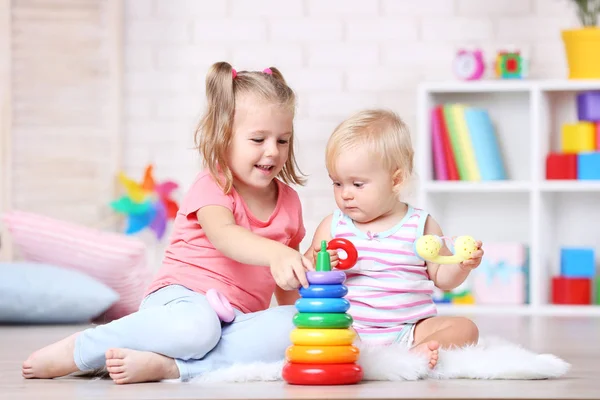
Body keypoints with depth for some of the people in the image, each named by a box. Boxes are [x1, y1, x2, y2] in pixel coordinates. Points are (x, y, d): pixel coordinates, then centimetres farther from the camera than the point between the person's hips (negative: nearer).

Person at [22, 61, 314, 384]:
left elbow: (284, 283, 25)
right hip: (182, 298, -5)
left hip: (238, 319, 5)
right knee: (196, 325, -42)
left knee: (288, 329, -28)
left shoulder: (289, 201, 14)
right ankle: (78, 350, -17)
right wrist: (275, 253, -47)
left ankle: (164, 365, -34)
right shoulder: (212, 187, -6)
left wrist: (296, 311, 7)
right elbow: (223, 235, -30)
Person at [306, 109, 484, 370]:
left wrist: (462, 265, -10)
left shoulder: (421, 225, 6)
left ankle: (416, 352, -42)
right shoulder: (333, 226, 8)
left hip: (411, 329, 1)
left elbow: (441, 277, 12)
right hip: (351, 329, 0)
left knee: (464, 328, -20)